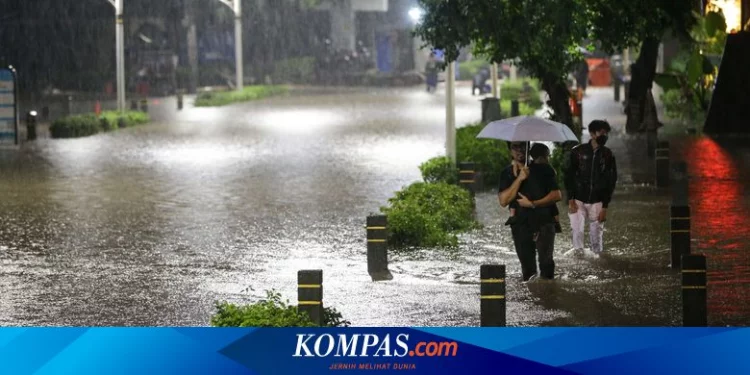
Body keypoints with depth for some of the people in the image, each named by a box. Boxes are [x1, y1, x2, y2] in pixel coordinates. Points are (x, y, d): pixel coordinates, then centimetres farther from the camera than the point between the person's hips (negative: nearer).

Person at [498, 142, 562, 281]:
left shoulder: (543, 169, 2)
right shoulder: (507, 174, 7)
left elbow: (557, 195, -2)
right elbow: (503, 201, -5)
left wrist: (532, 204, -10)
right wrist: (519, 178, -13)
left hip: (544, 222, -2)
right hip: (521, 224, 3)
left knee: (546, 260, -16)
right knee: (527, 266, 7)